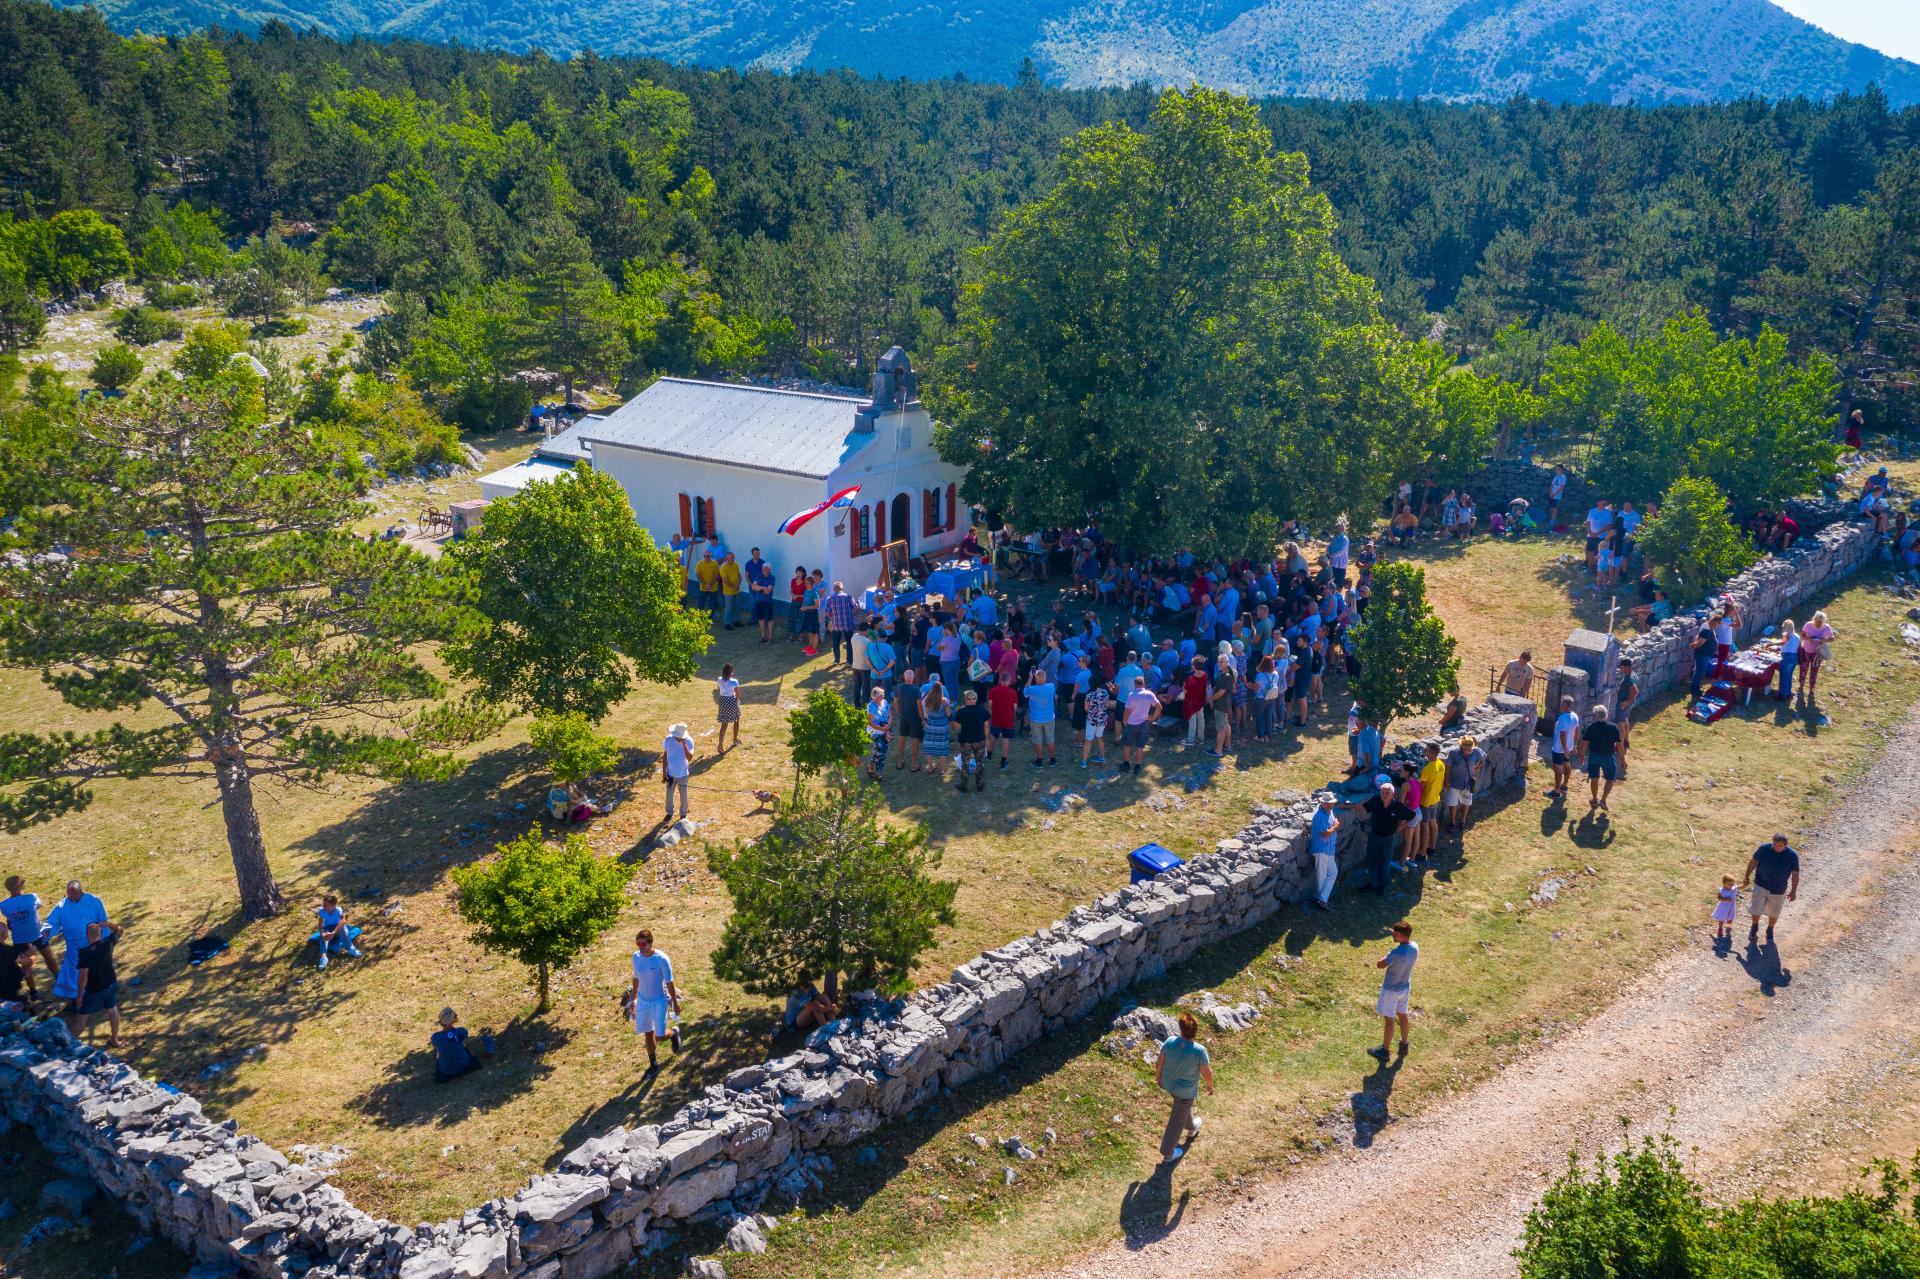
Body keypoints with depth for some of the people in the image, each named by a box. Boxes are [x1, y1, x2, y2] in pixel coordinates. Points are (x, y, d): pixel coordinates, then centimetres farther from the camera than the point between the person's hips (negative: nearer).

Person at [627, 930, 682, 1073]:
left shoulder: (661, 959, -22)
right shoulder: (636, 956, -7)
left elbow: (669, 983, -13)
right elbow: (636, 978, 9)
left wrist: (675, 1003, -6)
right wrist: (633, 999, 15)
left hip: (659, 1001, -5)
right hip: (643, 1000, 5)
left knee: (659, 1037, -5)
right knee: (647, 1033, 13)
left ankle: (674, 1032, 29)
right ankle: (653, 1064, 31)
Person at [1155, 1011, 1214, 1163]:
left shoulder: (1170, 1042, -25)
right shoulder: (1200, 1051, -34)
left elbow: (1160, 1063, -9)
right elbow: (1207, 1074, -20)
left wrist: (1157, 1076, 11)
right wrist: (1210, 1086, 2)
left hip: (1168, 1084, 4)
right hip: (1186, 1090, -4)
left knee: (1183, 1107, 35)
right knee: (1177, 1121, 16)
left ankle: (1191, 1127, 63)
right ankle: (1167, 1153, 30)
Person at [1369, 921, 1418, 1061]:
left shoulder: (1396, 953, -35)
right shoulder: (1415, 947, -12)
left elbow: (1380, 965, -22)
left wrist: (1386, 956, -6)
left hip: (1391, 990, -7)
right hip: (1405, 987, 7)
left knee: (1388, 1020, 8)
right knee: (1402, 1016, 23)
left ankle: (1384, 1051, 23)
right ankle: (1404, 1046, 39)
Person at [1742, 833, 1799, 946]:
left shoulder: (1792, 856, -16)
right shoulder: (1764, 849, -15)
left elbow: (1795, 874, -7)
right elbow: (1753, 862, -1)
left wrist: (1793, 891, -6)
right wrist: (1747, 877, 1)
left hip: (1778, 890, 0)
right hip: (1761, 886, 0)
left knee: (1774, 912, 16)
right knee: (1756, 909, -2)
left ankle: (1770, 931, 42)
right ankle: (1754, 927, 27)